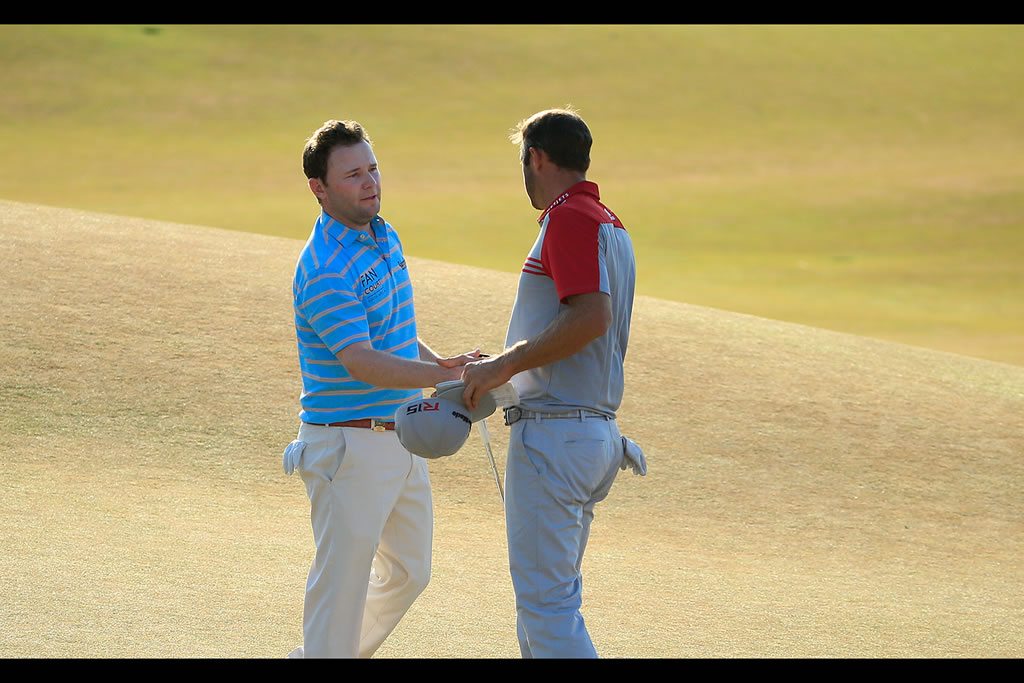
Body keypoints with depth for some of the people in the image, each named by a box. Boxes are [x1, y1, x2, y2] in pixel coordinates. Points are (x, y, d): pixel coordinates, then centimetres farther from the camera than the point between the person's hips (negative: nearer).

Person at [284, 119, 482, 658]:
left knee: (408, 571, 20)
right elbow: (362, 362, -31)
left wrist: (442, 365, 8)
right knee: (343, 578, -4)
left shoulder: (384, 236, 9)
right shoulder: (325, 269, -21)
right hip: (349, 446, -9)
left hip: (402, 439, 9)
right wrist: (442, 376, -41)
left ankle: (344, 653, 36)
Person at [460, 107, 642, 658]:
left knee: (545, 601, -10)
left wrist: (505, 364, -19)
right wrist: (503, 366, 23)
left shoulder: (570, 217, -12)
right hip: (598, 430, 10)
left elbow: (592, 316, -25)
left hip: (554, 435, -10)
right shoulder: (608, 223, 19)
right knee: (550, 594, 17)